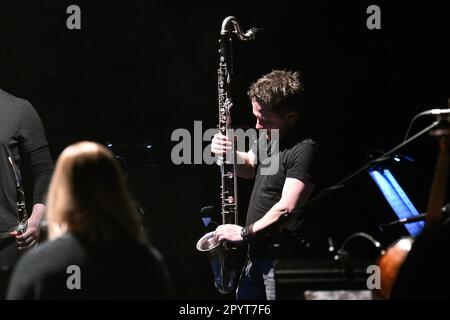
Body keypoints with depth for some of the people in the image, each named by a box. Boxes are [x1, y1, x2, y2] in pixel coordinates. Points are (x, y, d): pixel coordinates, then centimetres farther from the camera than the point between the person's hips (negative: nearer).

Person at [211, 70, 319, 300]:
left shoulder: (305, 150, -21)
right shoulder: (269, 135, 8)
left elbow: (286, 208, -26)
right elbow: (249, 167, 25)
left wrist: (246, 232, -15)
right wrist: (228, 153, 3)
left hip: (283, 260, -9)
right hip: (257, 254, 9)